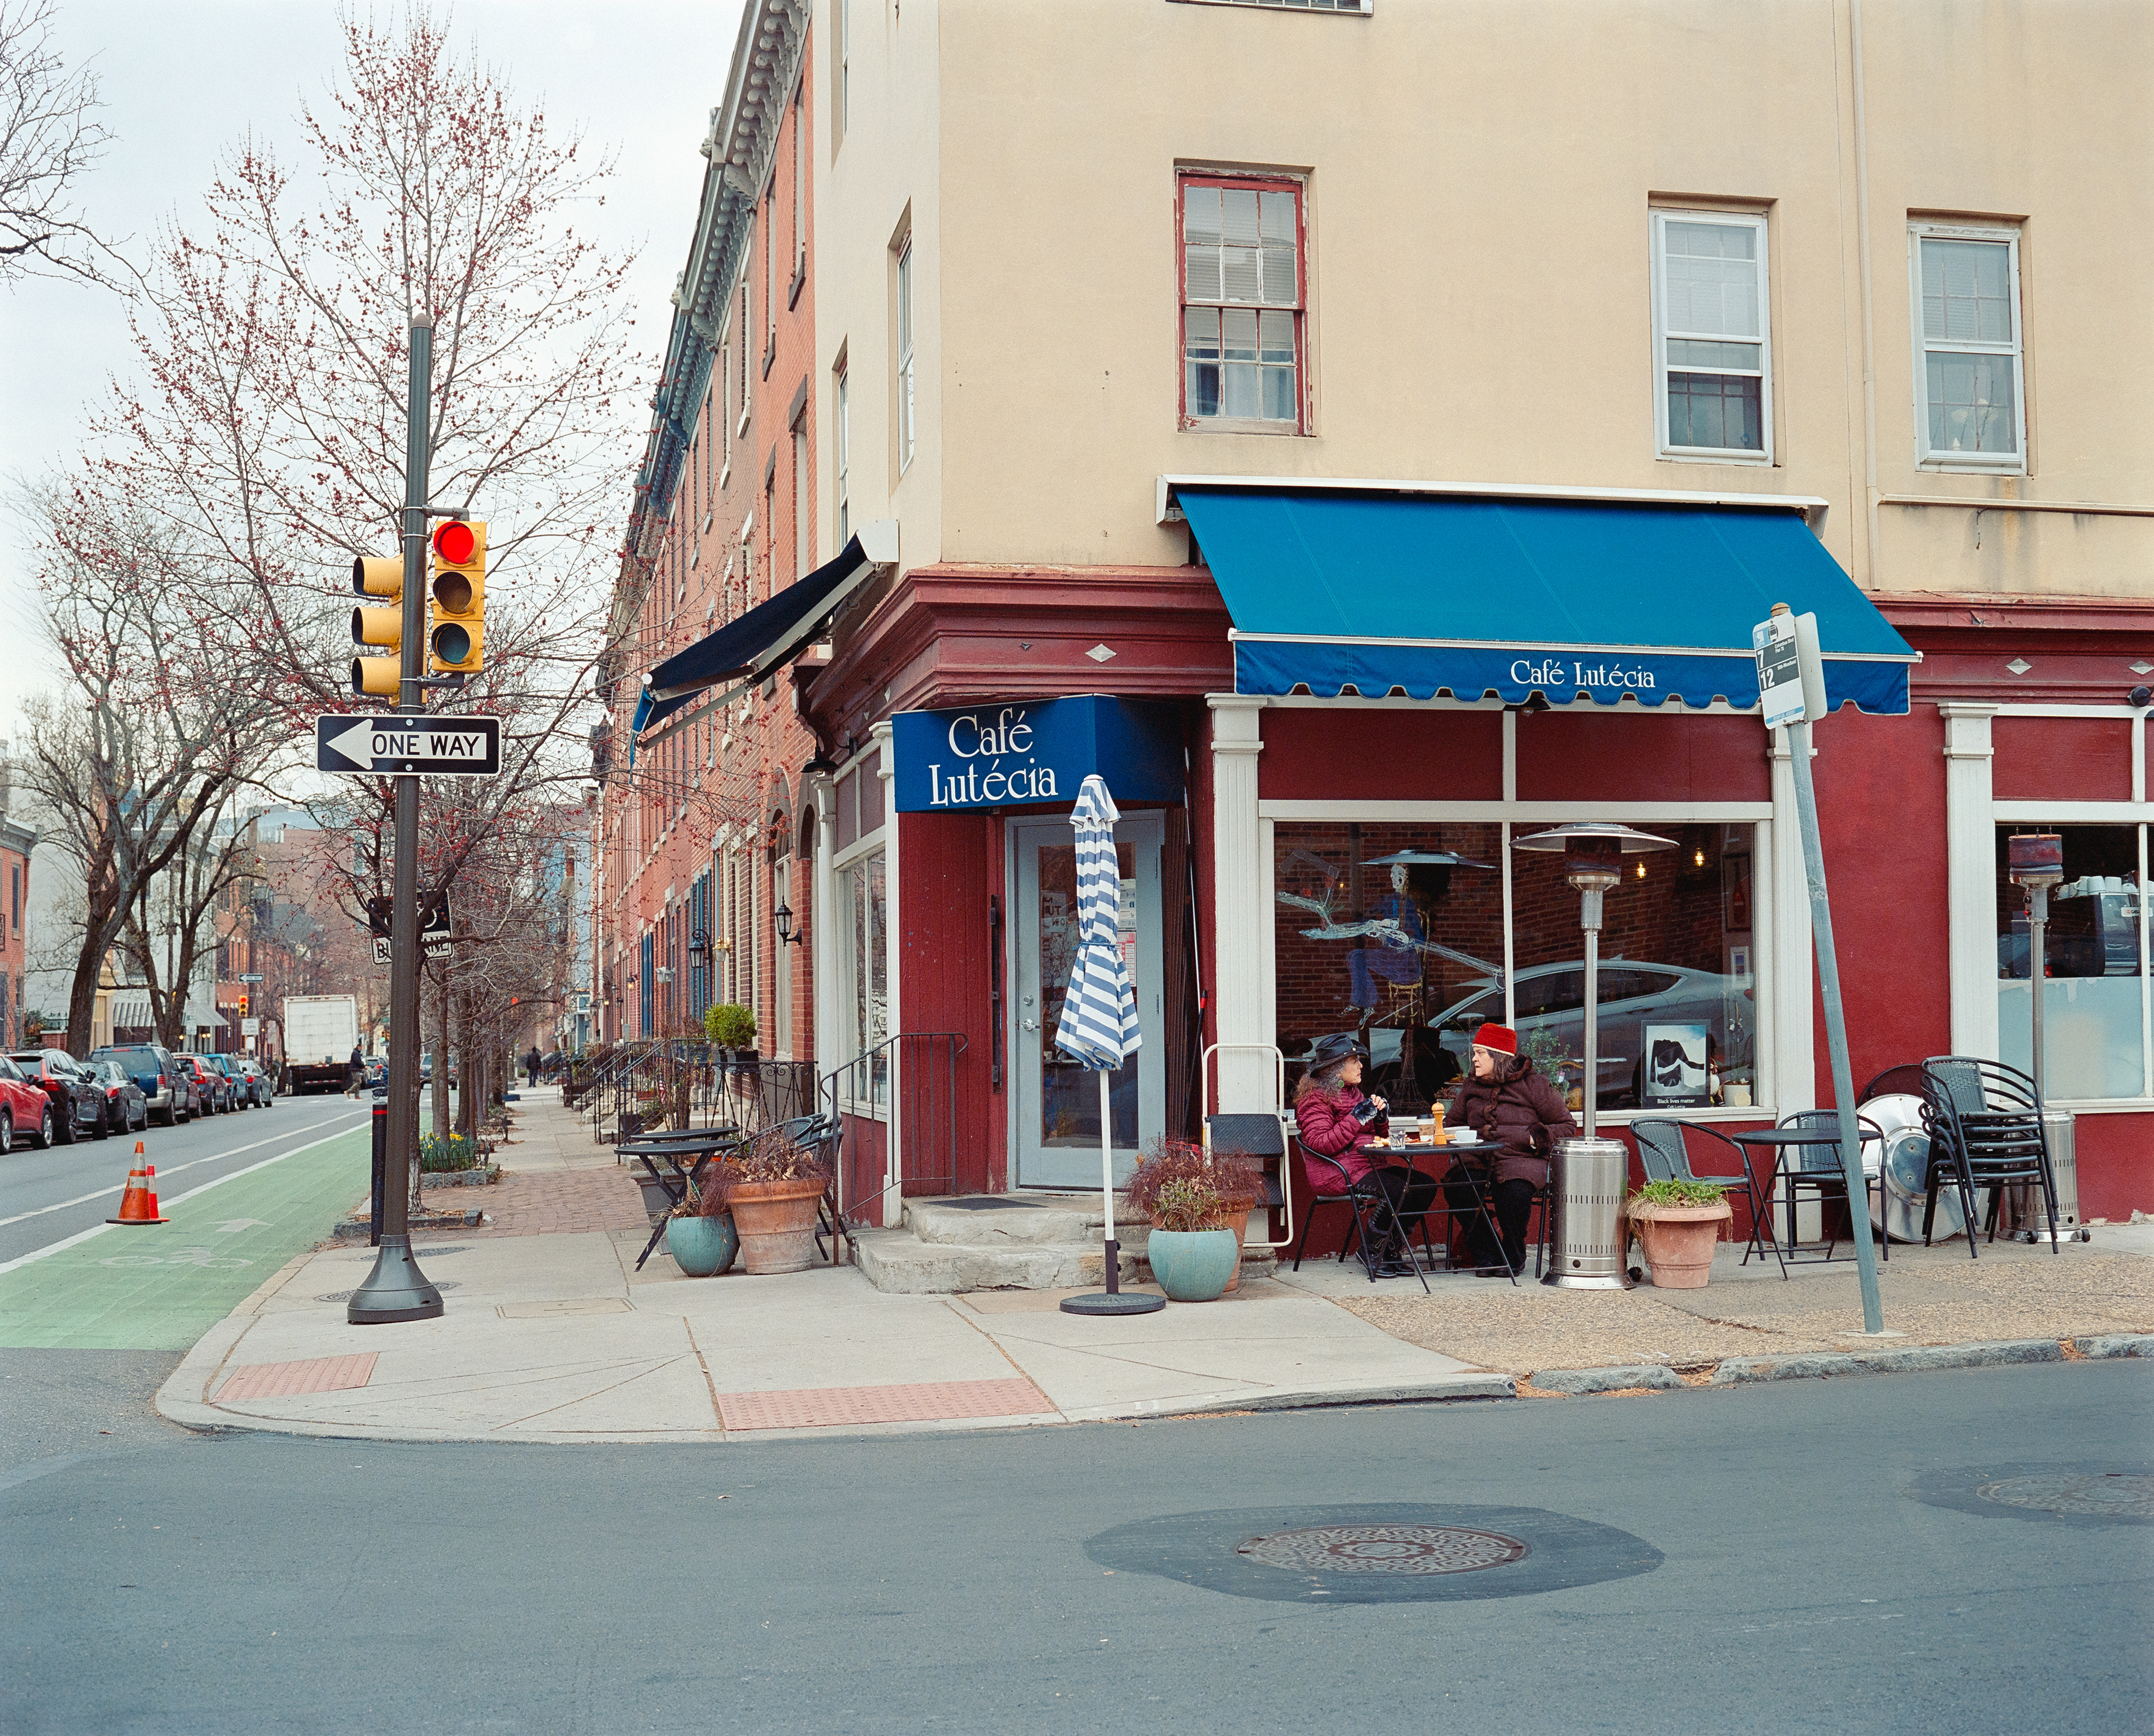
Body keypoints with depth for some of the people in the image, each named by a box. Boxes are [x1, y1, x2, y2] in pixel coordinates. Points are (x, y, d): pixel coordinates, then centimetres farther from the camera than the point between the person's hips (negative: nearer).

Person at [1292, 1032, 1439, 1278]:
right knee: (1400, 1190, -28)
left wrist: (1380, 1117, 4)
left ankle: (1392, 1250, -3)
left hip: (1371, 1164, 9)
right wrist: (1356, 1118, -18)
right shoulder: (1315, 1098, -5)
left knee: (1426, 1184, -9)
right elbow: (1321, 1145, -18)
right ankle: (1372, 1251, -10)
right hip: (1341, 1172, -9)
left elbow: (1376, 1137, 27)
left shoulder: (1353, 1092, 22)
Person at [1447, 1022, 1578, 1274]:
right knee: (1455, 1185, -28)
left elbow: (1568, 1126, 8)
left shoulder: (1534, 1086, 3)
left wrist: (1537, 1138, -9)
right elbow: (1454, 1121, 33)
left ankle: (1513, 1255, -7)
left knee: (1515, 1192, -37)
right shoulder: (1471, 1087, 17)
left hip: (1522, 1159, -4)